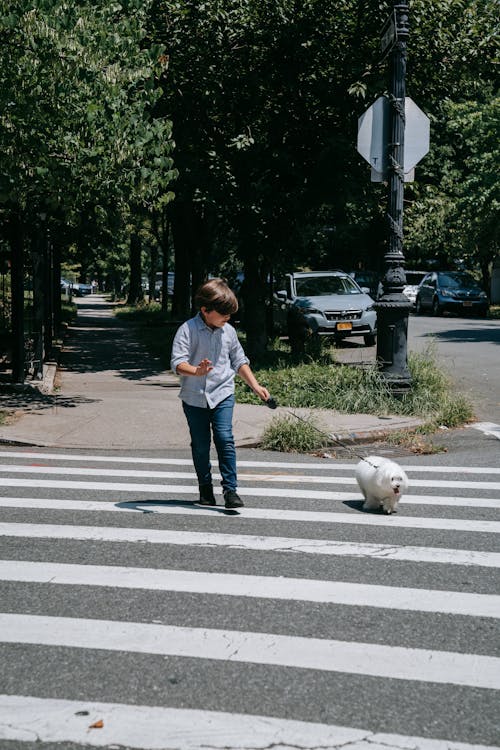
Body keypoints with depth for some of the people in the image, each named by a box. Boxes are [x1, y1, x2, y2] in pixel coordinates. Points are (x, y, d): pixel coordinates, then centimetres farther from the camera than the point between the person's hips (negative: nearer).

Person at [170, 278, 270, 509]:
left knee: (225, 439, -12)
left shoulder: (228, 331, 5)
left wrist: (255, 386, 12)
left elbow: (239, 362, 18)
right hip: (194, 397, -2)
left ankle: (230, 489, -9)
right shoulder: (188, 330, -9)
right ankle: (205, 489, 23)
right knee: (200, 445, 8)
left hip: (222, 394, 2)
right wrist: (196, 371, -39)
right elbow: (177, 362, -19)